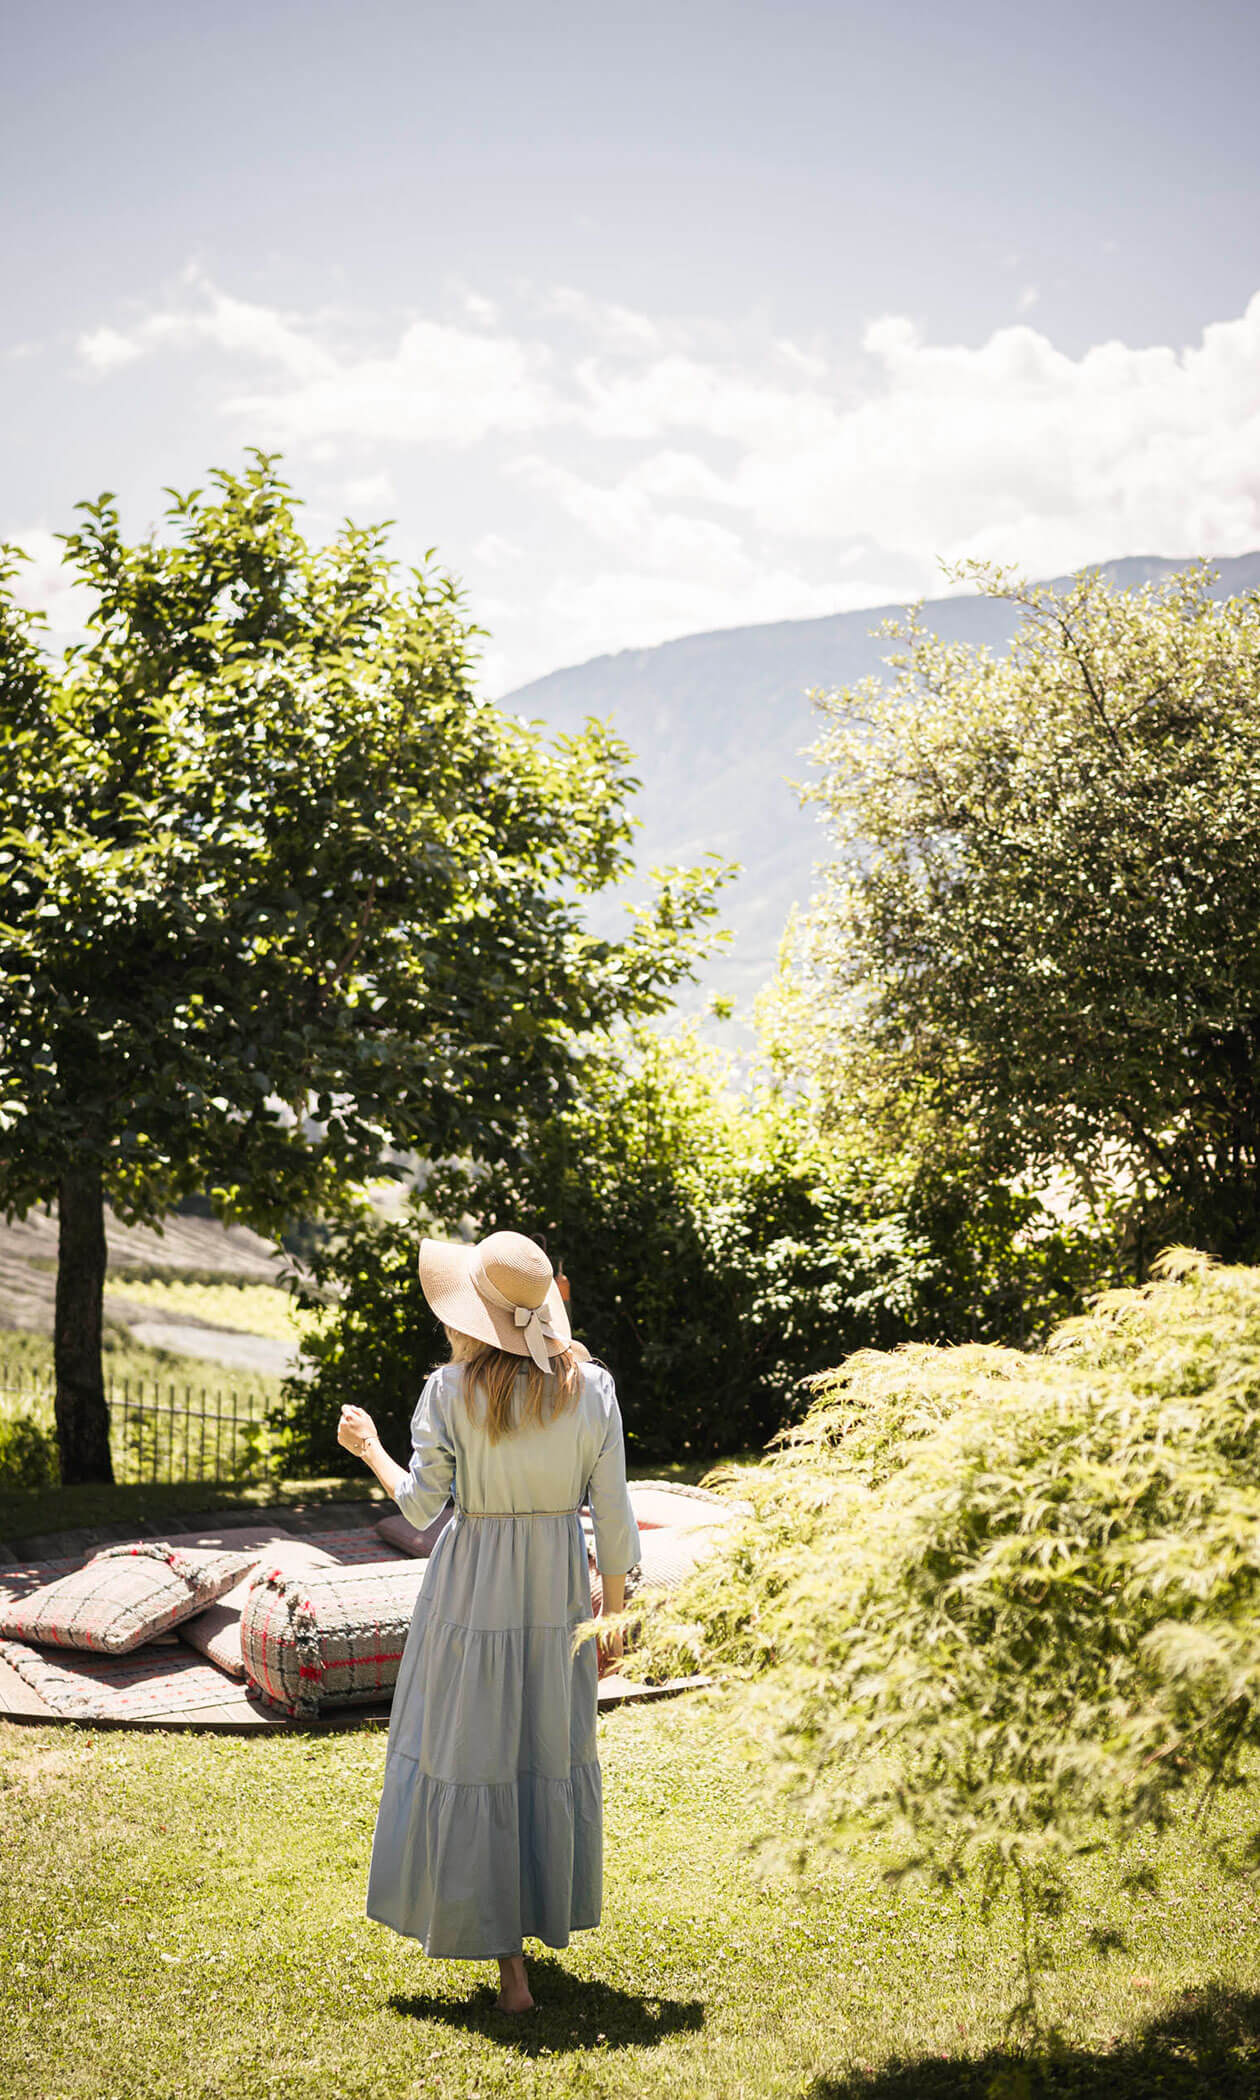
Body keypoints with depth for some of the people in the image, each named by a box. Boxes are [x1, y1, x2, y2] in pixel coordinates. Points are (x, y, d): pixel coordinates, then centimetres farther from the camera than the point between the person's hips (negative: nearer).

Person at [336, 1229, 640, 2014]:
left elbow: (420, 1506, -8)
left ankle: (508, 1959, 9)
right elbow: (614, 1516, -5)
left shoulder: (451, 1391, -15)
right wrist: (614, 1616, 7)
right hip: (559, 1592, 3)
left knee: (473, 1759, 8)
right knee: (551, 1752, 20)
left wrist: (369, 1447, 10)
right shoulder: (591, 1386, -9)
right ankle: (545, 1917, 36)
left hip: (473, 1592, -3)